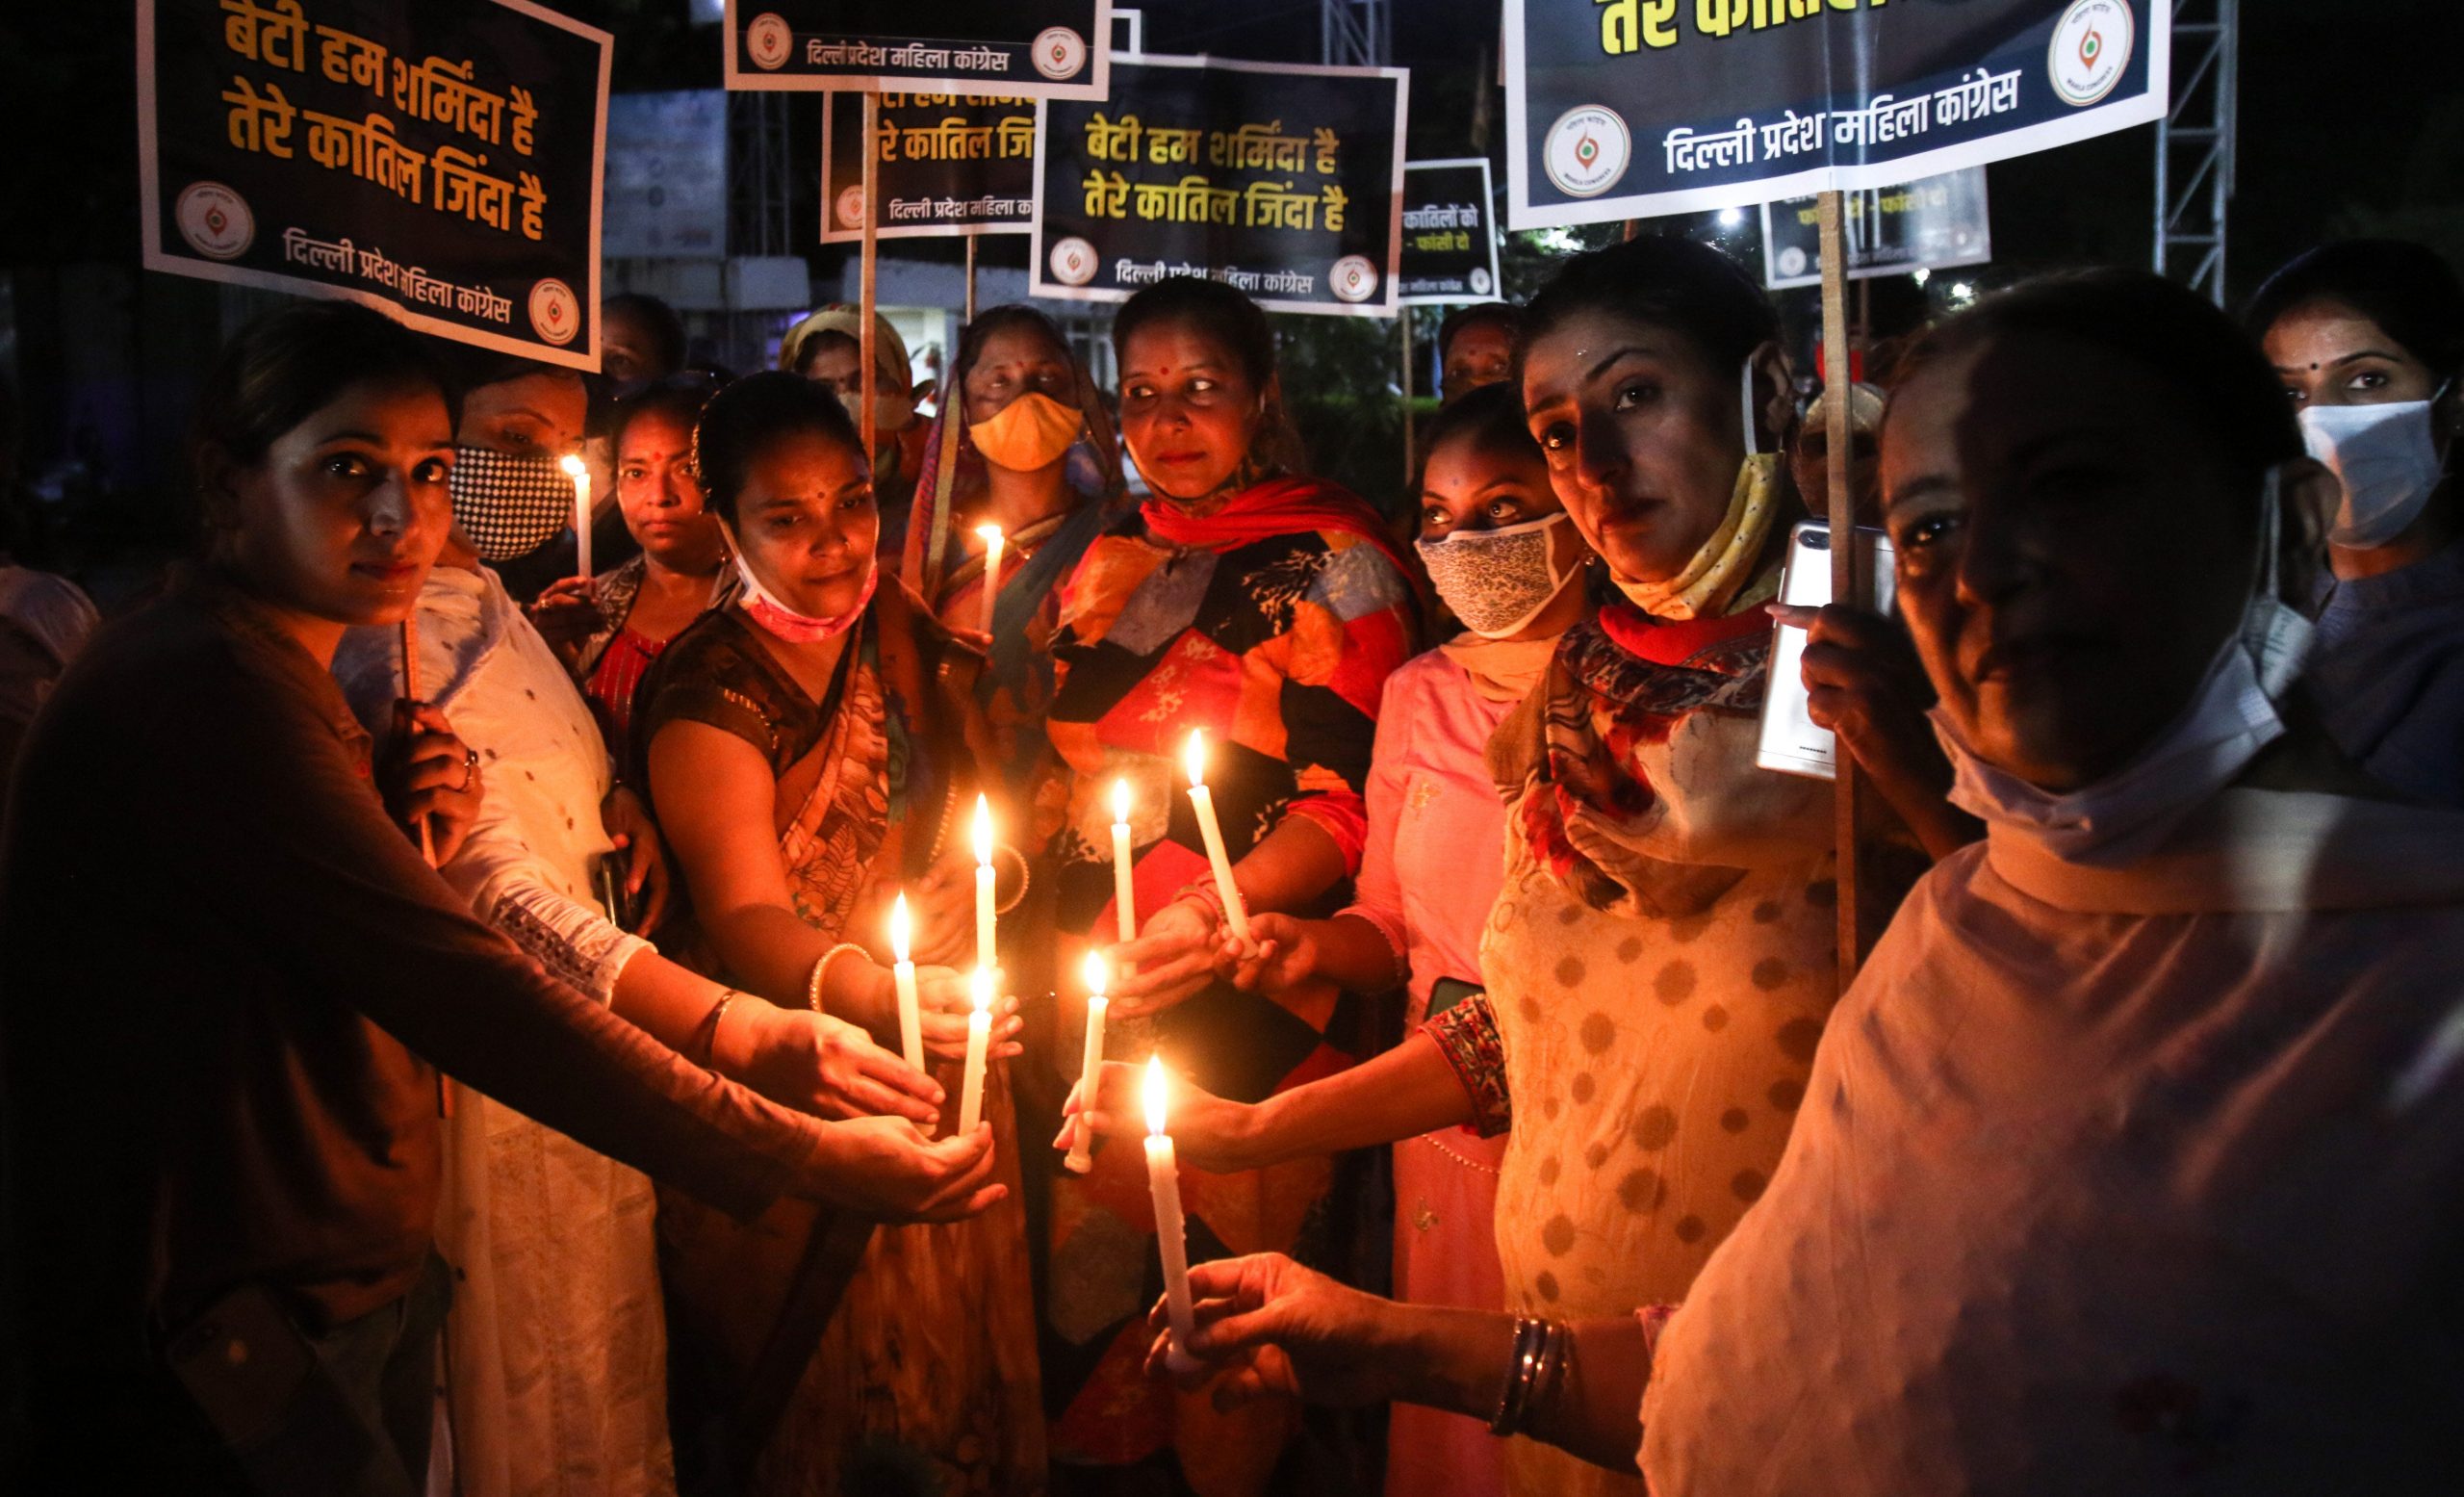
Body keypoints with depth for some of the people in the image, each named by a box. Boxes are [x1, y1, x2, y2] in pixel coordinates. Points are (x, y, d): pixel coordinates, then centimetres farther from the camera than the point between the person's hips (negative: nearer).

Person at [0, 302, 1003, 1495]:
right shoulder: (203, 689, -22)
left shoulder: (266, 677, 11)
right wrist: (808, 1157, -27)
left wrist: (407, 845, -5)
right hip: (222, 1354, -9)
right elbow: (463, 994, -28)